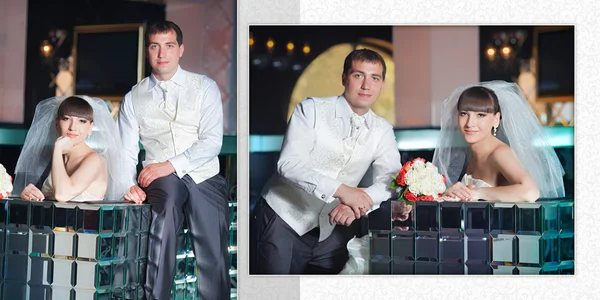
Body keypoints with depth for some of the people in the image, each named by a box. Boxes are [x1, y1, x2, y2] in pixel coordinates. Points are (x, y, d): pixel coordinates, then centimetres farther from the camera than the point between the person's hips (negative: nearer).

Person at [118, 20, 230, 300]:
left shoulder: (204, 88, 7)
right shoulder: (134, 98, 13)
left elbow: (212, 142, -4)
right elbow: (127, 152, 9)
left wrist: (170, 165, -14)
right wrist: (129, 184, -11)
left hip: (205, 178, 0)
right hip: (162, 180, 0)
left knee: (214, 261, -10)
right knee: (169, 192, -35)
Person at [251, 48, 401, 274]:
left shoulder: (382, 130, 5)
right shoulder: (311, 109, -8)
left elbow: (390, 181, -6)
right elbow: (289, 163, -20)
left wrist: (356, 204, -26)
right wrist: (341, 190, -34)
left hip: (331, 229, 4)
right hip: (283, 216, -4)